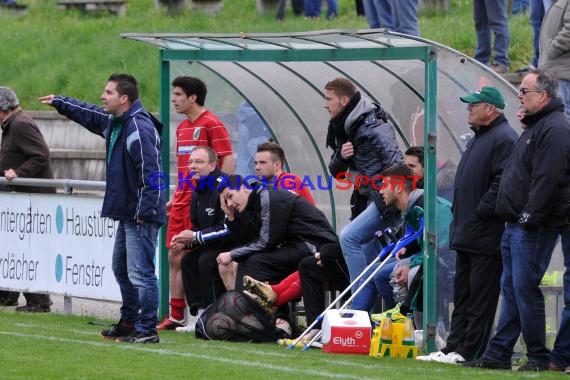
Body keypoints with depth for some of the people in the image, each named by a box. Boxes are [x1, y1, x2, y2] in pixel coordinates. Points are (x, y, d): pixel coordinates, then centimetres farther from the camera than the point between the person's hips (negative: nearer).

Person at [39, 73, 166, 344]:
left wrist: (145, 210, -26)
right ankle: (129, 322, 29)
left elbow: (150, 172, -24)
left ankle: (147, 330, -7)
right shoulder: (114, 122, 13)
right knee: (122, 269, 19)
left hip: (142, 214, -11)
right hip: (126, 212, 11)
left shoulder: (139, 128, -19)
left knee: (140, 272, -10)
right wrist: (59, 103, 41)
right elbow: (90, 115, 35)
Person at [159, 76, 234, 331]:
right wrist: (174, 197, 18)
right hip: (182, 200, 8)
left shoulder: (211, 124, -9)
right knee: (174, 257, 6)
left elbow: (229, 160, -13)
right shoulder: (182, 127, 17)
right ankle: (176, 315, 10)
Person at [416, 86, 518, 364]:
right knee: (462, 295, 12)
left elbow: (502, 183, -23)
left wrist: (480, 212, -19)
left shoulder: (504, 139, -13)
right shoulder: (478, 138, 21)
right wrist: (459, 213, 18)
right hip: (466, 235, 11)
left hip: (487, 236, -11)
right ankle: (453, 348, 15)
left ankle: (468, 351, -5)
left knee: (481, 296, -6)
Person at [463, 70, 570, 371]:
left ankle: (538, 357, -3)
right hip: (517, 224, 11)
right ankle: (498, 354, 13)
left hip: (535, 229, -11)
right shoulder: (535, 127, 21)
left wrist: (530, 216, -24)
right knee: (510, 289, 10)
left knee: (524, 289, -9)